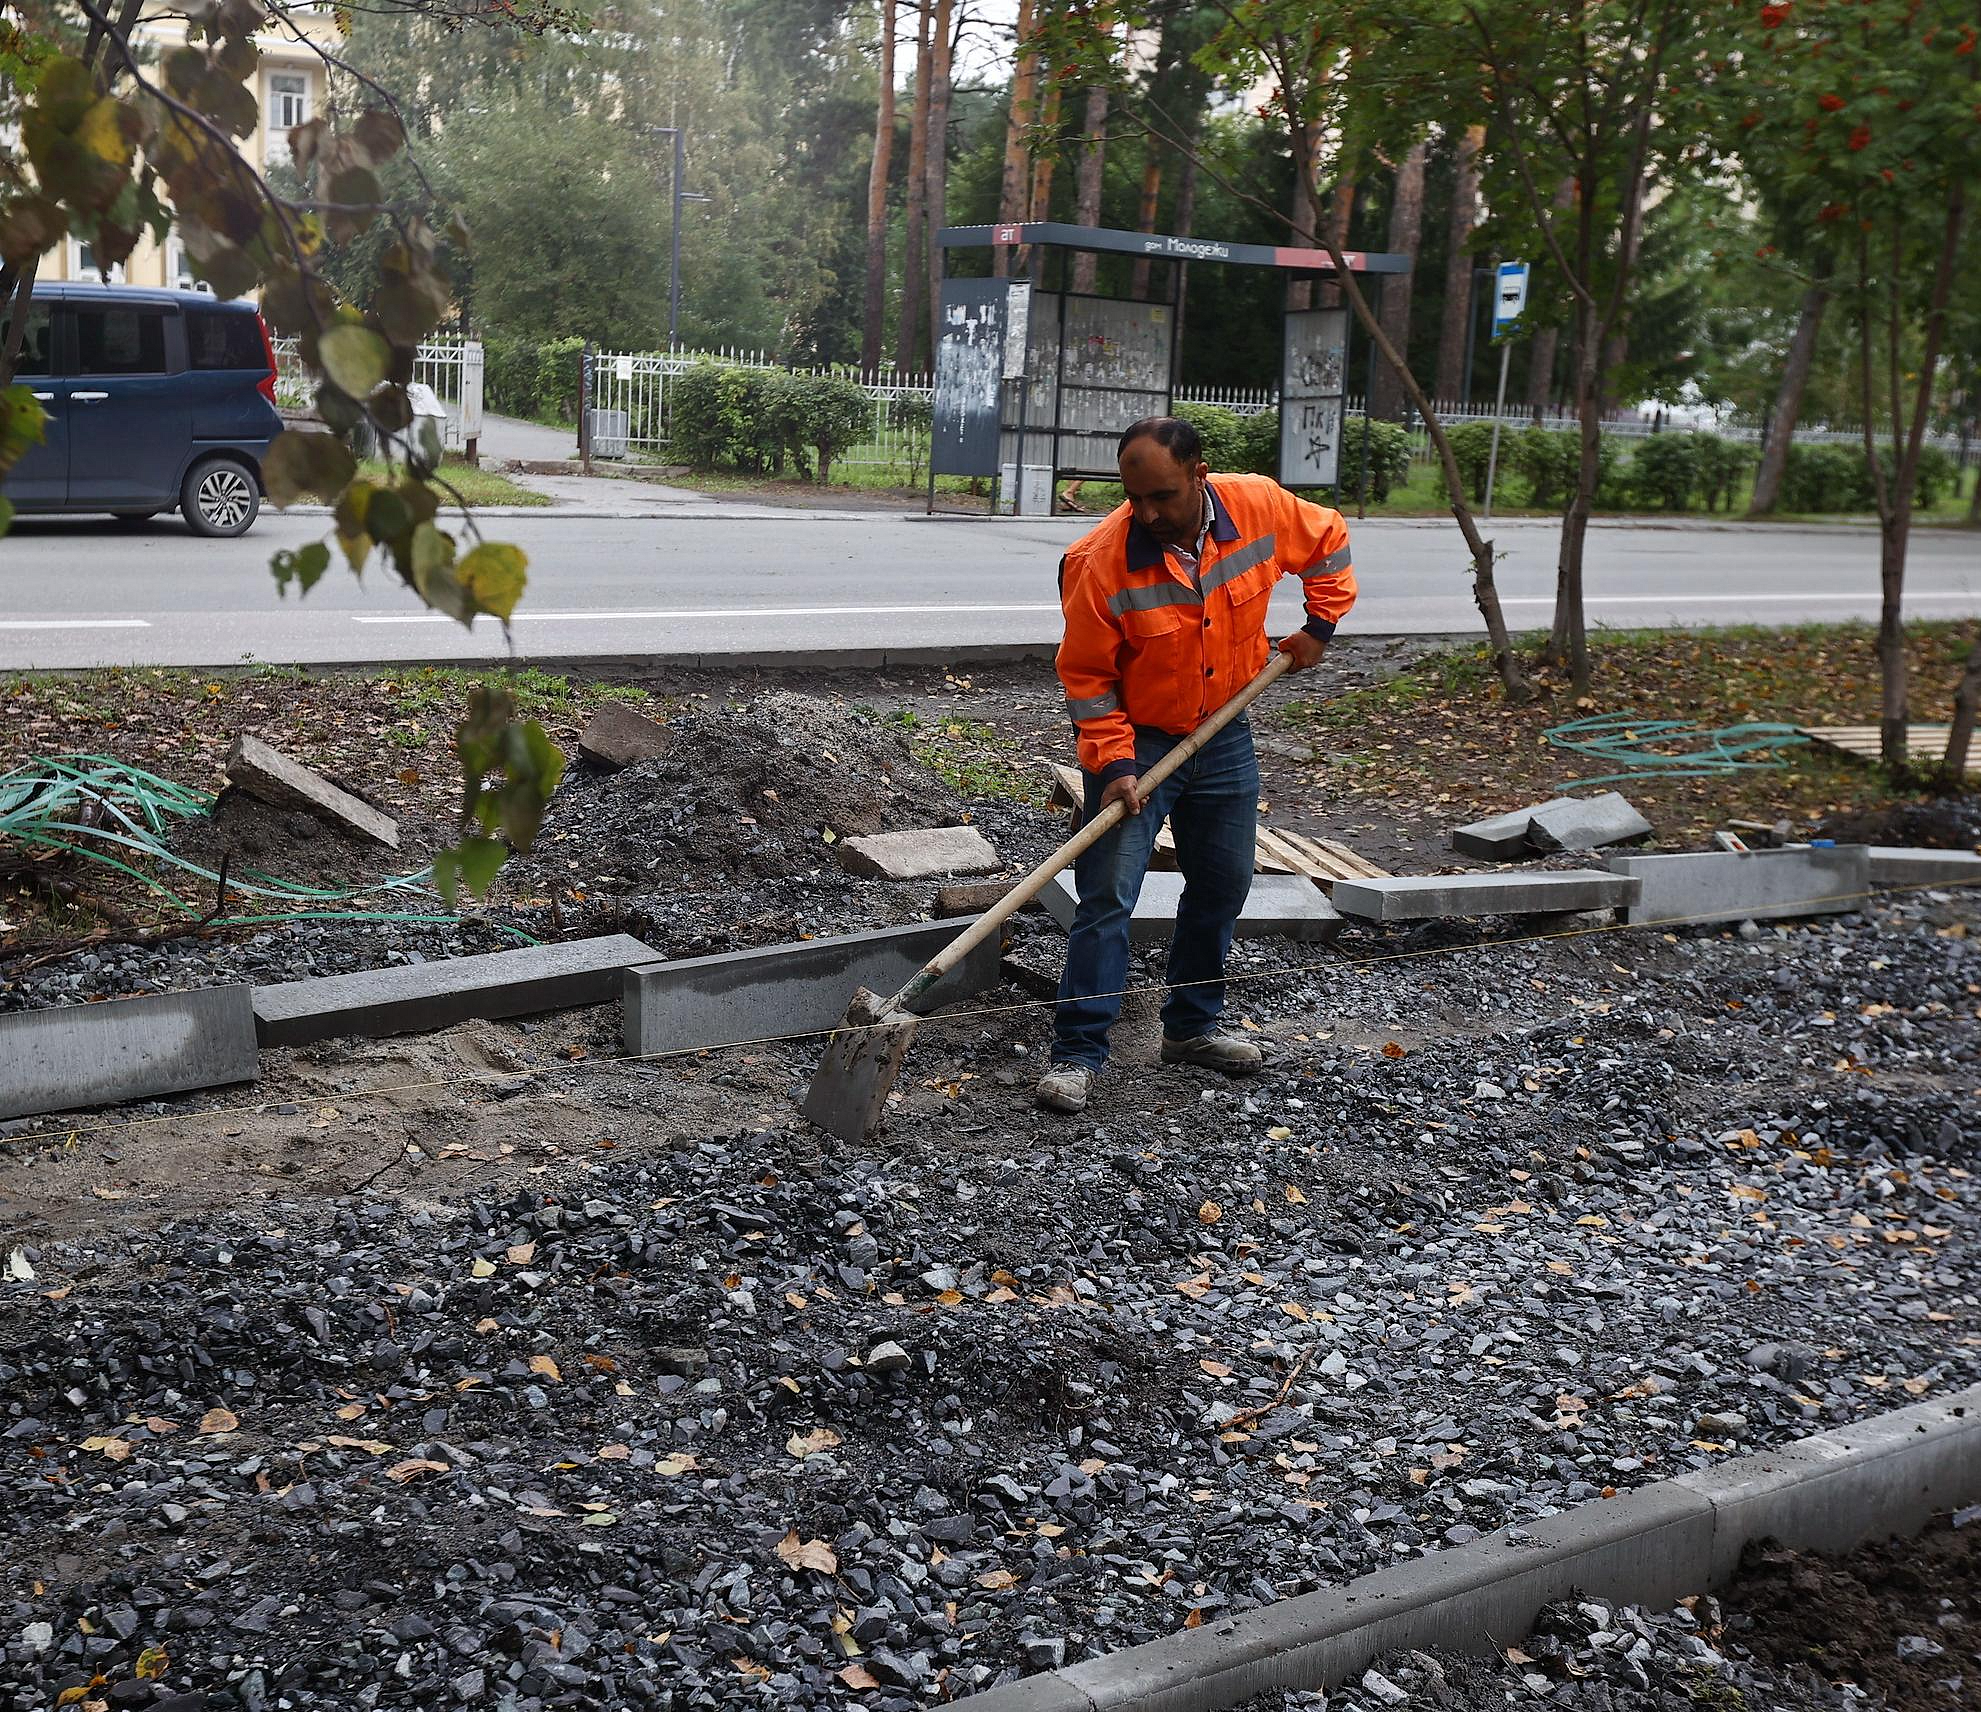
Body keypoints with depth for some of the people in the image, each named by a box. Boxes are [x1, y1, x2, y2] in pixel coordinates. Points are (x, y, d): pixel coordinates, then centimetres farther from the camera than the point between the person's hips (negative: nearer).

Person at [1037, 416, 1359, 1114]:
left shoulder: (1261, 506, -17)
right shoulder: (1101, 560, -26)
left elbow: (1328, 543, 6)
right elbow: (1086, 674, -16)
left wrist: (1320, 623, 2)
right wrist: (1113, 762, -21)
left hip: (1225, 736, 5)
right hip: (1136, 741, -4)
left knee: (1223, 886, 14)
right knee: (1108, 895, -10)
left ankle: (1192, 1027, 31)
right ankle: (1077, 1053, -5)